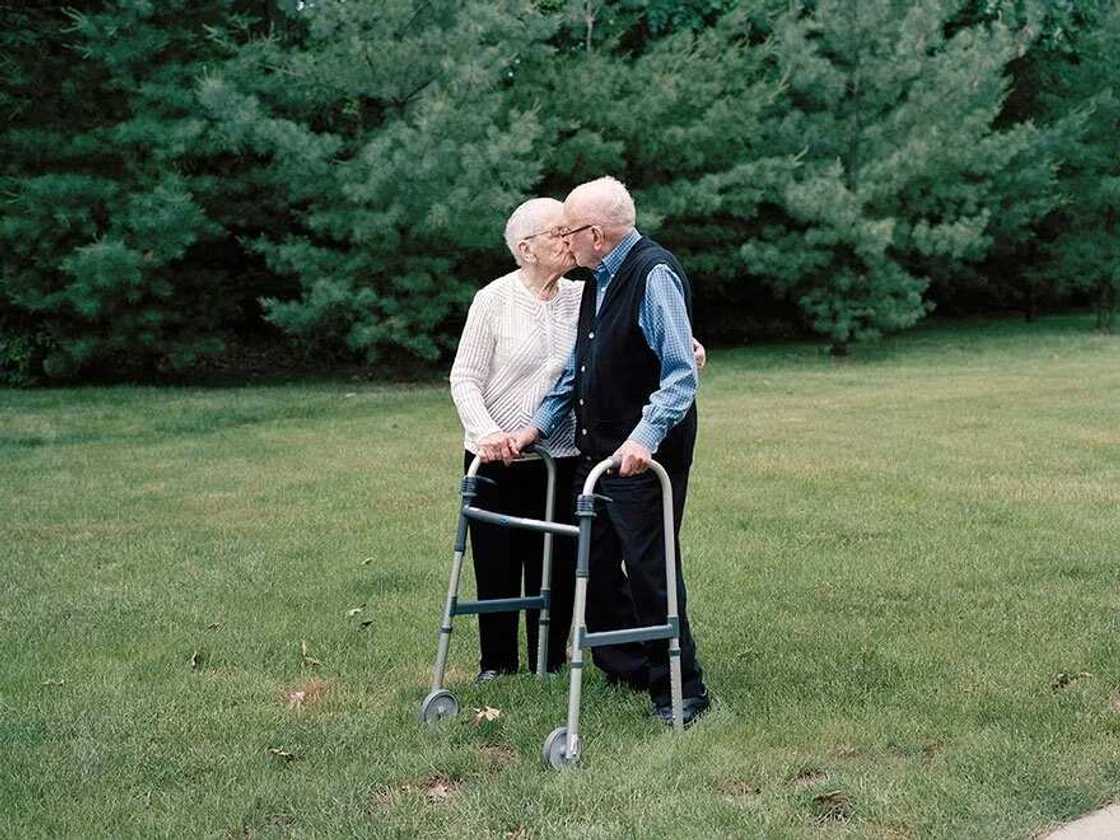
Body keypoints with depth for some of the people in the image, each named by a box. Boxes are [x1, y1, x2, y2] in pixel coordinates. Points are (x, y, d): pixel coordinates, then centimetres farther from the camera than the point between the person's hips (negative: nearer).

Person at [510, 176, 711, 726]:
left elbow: (680, 374, -22)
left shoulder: (655, 276, -16)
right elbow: (577, 368, 22)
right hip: (595, 450, 9)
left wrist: (645, 438, -32)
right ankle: (625, 668, 29)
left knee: (648, 568, -5)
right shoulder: (599, 280, 14)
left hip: (644, 457, -9)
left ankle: (680, 691, 7)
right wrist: (538, 425, 16)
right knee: (594, 562, 14)